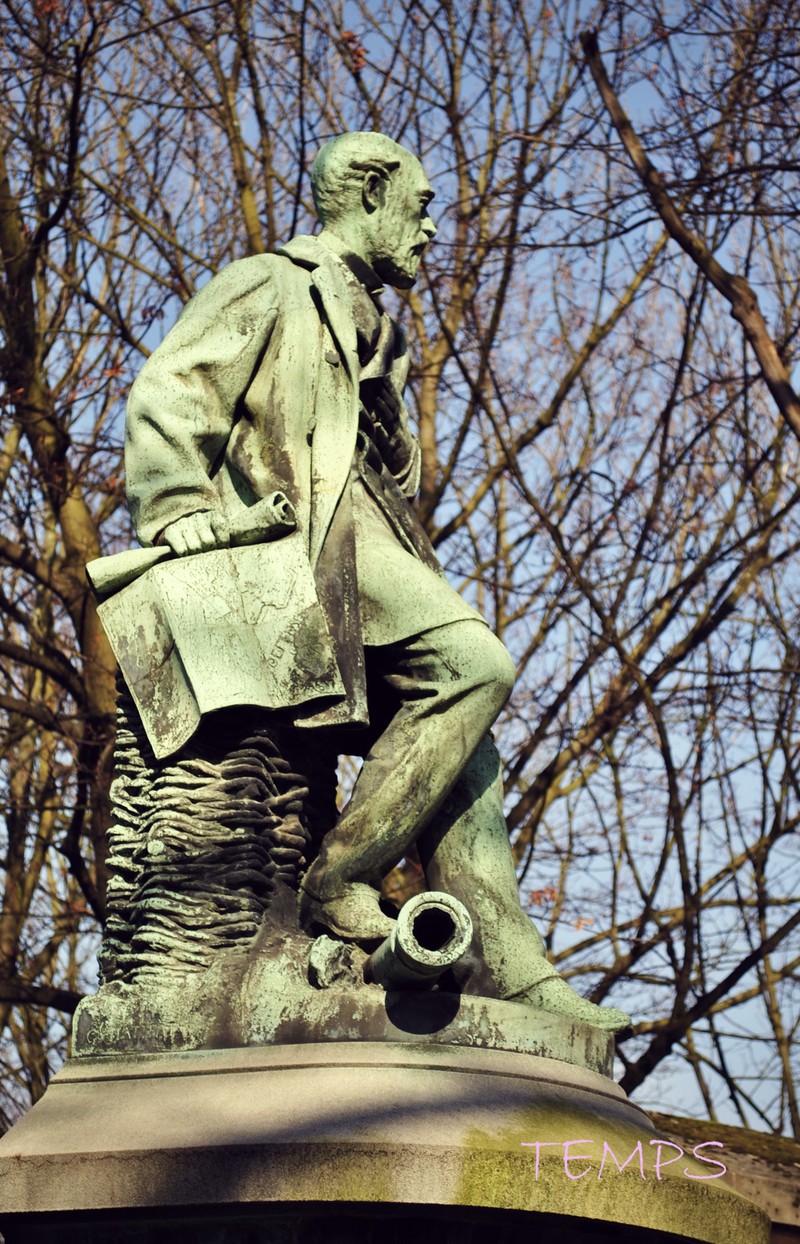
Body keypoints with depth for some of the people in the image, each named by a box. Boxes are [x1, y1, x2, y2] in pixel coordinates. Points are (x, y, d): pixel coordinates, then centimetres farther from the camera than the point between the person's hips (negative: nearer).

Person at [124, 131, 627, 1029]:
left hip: (362, 533, 9)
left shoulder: (369, 323, 34)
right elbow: (166, 390, -3)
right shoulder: (273, 287, 8)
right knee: (473, 662, -29)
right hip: (303, 527, -9)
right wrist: (176, 502, -19)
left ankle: (502, 963, -13)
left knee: (463, 749, -5)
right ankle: (337, 878, -29)